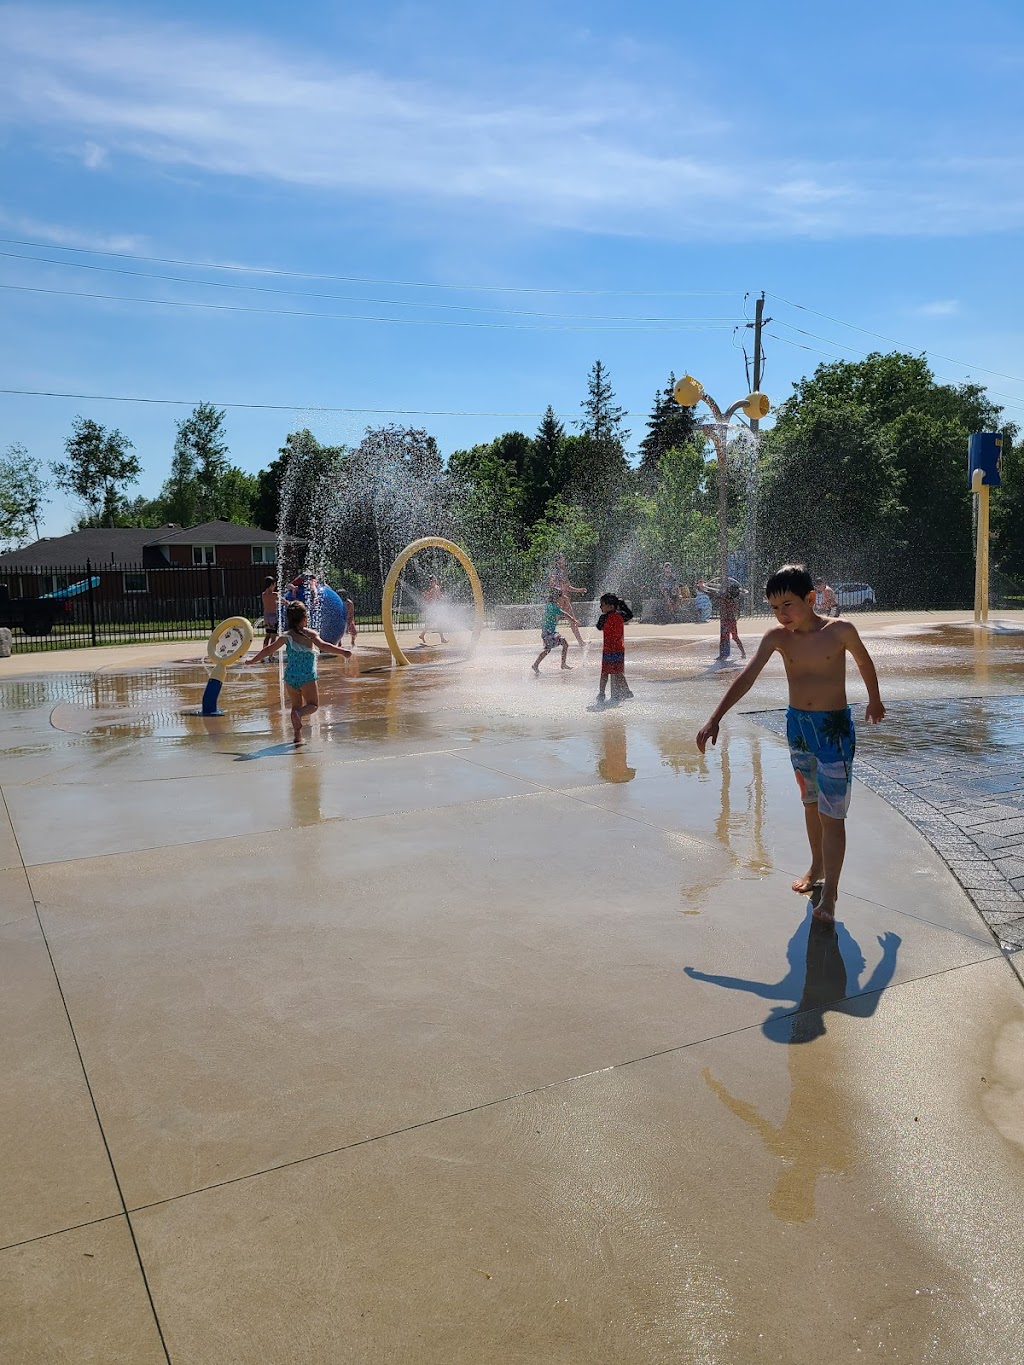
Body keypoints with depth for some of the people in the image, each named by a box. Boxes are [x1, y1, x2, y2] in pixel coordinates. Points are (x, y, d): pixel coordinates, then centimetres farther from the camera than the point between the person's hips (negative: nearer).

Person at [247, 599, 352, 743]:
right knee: (313, 704, 9)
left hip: (290, 677, 3)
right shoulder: (310, 634, -7)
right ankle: (299, 714, -22)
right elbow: (323, 646, -20)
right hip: (307, 677, -3)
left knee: (296, 706, 18)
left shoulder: (286, 636, 2)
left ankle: (298, 735, 10)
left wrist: (254, 660, 21)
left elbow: (269, 650, 7)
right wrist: (342, 652, -18)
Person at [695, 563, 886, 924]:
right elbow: (747, 677, -13)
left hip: (834, 728, -4)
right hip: (796, 725, 4)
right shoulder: (777, 637, -5)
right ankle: (817, 869, 36)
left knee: (832, 813, -5)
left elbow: (864, 663, 7)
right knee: (811, 803, 18)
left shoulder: (840, 631, -12)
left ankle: (829, 896, -2)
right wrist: (715, 718, -23)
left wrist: (874, 701, 22)